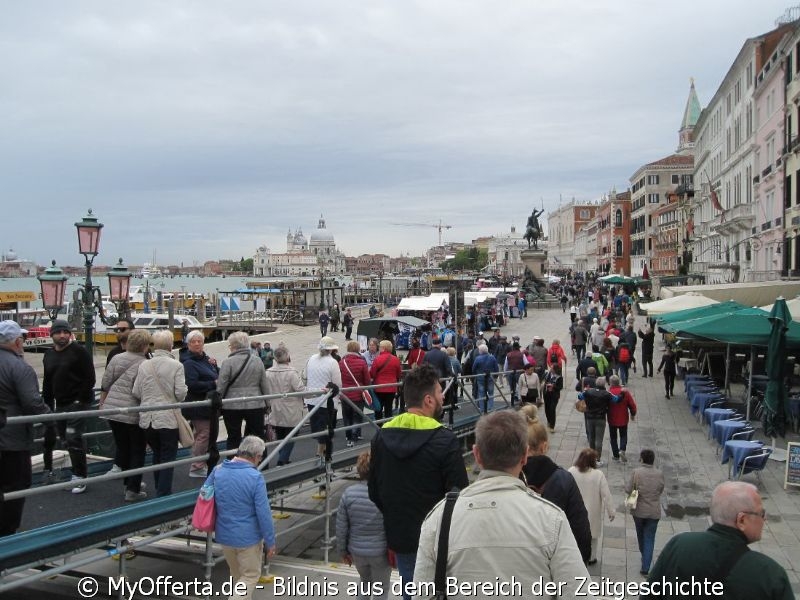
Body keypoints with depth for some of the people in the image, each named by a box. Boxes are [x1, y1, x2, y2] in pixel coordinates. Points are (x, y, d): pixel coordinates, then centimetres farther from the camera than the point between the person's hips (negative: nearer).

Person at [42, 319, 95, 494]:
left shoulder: (78, 351, -9)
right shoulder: (49, 355, 13)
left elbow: (90, 378, -12)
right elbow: (47, 383, 19)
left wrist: (80, 399, -15)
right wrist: (47, 405, 15)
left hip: (79, 403, -7)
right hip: (60, 404, 7)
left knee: (73, 439, -9)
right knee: (67, 439, 11)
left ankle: (80, 477, 1)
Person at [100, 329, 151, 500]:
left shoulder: (116, 358, 3)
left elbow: (105, 385, 8)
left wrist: (102, 403, 22)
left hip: (112, 410, 5)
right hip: (134, 414, -5)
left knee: (122, 447, 19)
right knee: (137, 451, 9)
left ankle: (129, 483, 30)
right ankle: (133, 490, 10)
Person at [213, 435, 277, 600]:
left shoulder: (218, 471, -4)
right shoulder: (255, 477, -21)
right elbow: (264, 513, -18)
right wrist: (270, 541, -8)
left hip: (224, 535, 6)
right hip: (248, 537, -6)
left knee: (236, 574, 25)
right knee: (251, 576, 12)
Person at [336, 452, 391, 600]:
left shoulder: (349, 493, -12)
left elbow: (341, 527, -5)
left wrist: (343, 551, 10)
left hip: (357, 551, 3)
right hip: (380, 552, -3)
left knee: (364, 580, 29)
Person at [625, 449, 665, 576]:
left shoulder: (636, 472, -16)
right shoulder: (660, 474, -9)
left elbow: (628, 490, -13)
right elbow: (661, 491, 4)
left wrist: (627, 483, 6)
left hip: (638, 510, 0)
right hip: (654, 512, 0)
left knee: (641, 535, 24)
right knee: (649, 539, 6)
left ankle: (644, 556, 44)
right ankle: (645, 567, 1)